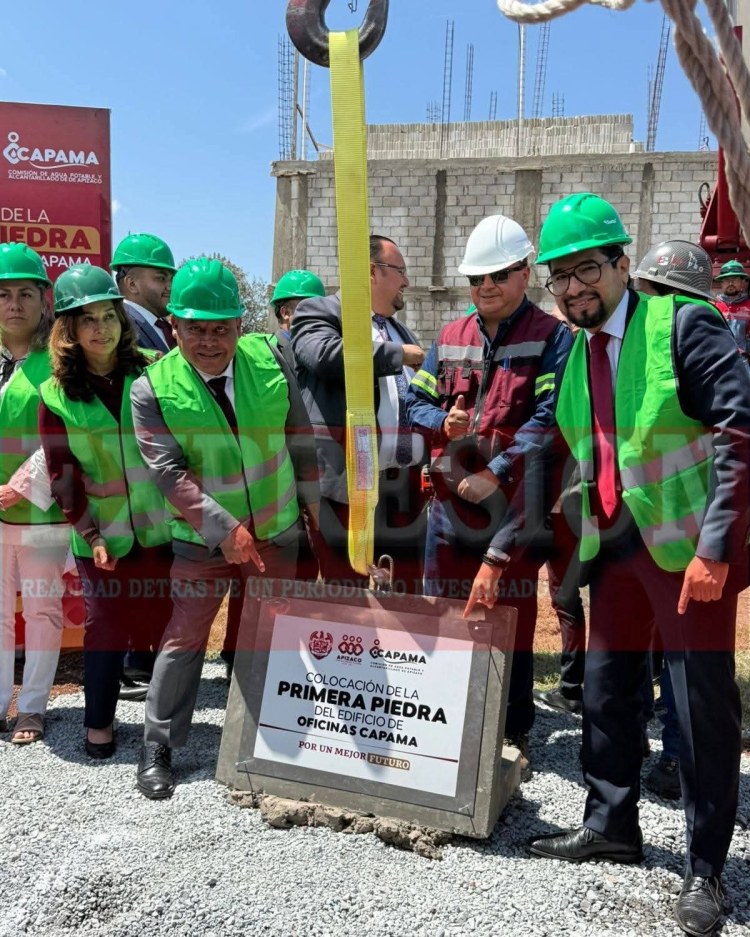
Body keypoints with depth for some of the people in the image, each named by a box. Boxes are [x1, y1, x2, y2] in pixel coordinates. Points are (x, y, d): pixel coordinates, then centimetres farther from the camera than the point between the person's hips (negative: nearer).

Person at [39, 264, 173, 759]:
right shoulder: (56, 395, -1)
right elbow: (62, 476, -1)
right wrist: (90, 535, -8)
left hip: (162, 527, 1)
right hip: (104, 536, 0)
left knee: (168, 622, 8)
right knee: (106, 628, 7)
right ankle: (100, 723, 28)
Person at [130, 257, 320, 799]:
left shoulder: (269, 359, -7)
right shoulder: (154, 389, -13)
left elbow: (299, 436, 4)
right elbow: (169, 472, -19)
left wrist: (312, 501, 8)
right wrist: (226, 530, -24)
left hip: (278, 532, 3)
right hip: (203, 540, -3)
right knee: (184, 638, 3)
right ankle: (158, 748, 21)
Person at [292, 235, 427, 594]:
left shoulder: (402, 332, 23)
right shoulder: (319, 312, 2)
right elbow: (327, 354, -20)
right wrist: (397, 355, -8)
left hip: (405, 485, 7)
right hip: (348, 483, -6)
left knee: (409, 593, 11)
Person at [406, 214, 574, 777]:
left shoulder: (552, 338, -2)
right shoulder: (450, 339, 13)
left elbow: (548, 418, -12)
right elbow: (415, 403, 14)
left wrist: (495, 474, -18)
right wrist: (442, 422, -9)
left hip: (514, 504, -4)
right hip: (451, 499, 5)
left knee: (513, 622, 4)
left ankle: (514, 738, 19)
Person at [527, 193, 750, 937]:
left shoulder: (682, 324, -11)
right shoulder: (573, 353, 9)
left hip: (688, 547, -7)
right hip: (615, 547, 7)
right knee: (605, 692, 15)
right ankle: (611, 824, 35)